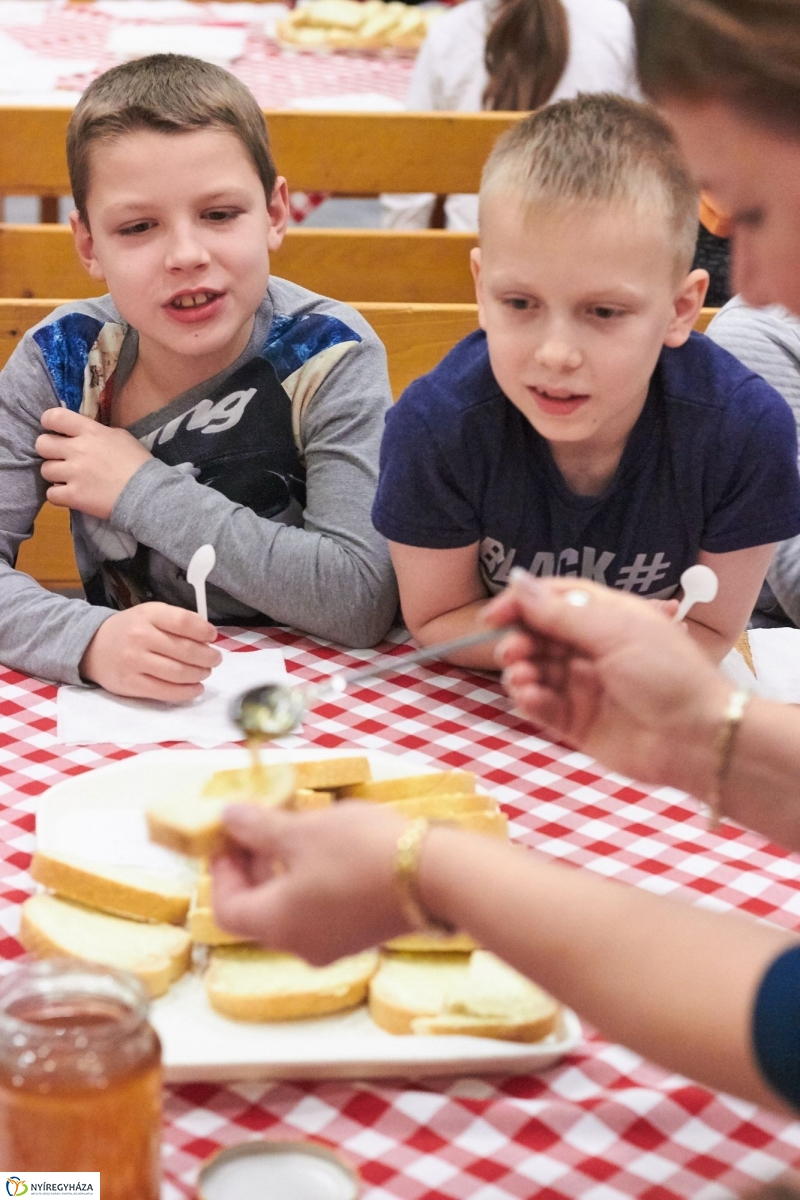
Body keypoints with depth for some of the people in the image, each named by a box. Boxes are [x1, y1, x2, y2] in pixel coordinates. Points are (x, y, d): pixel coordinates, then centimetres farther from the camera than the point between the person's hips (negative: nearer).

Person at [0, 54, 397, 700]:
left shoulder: (327, 356, -13)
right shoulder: (64, 356, -7)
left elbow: (364, 599, -22)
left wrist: (144, 491, -19)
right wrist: (91, 639, -31)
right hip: (118, 694, 2)